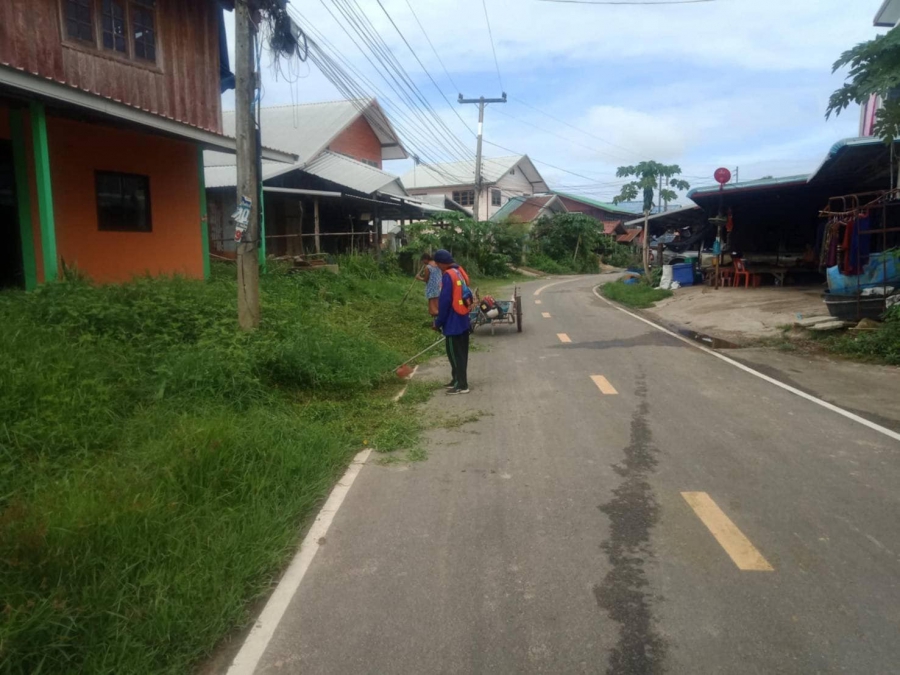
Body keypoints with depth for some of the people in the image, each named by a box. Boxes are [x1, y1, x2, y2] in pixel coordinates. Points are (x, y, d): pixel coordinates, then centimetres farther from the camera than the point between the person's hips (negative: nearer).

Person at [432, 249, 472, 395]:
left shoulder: (448, 276, -18)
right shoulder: (460, 272, 10)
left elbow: (444, 301, -19)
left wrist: (438, 322, -9)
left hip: (453, 323, -9)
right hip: (463, 320, 9)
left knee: (455, 354, -1)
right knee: (460, 353, 15)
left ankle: (461, 385, 3)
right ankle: (457, 380, 25)